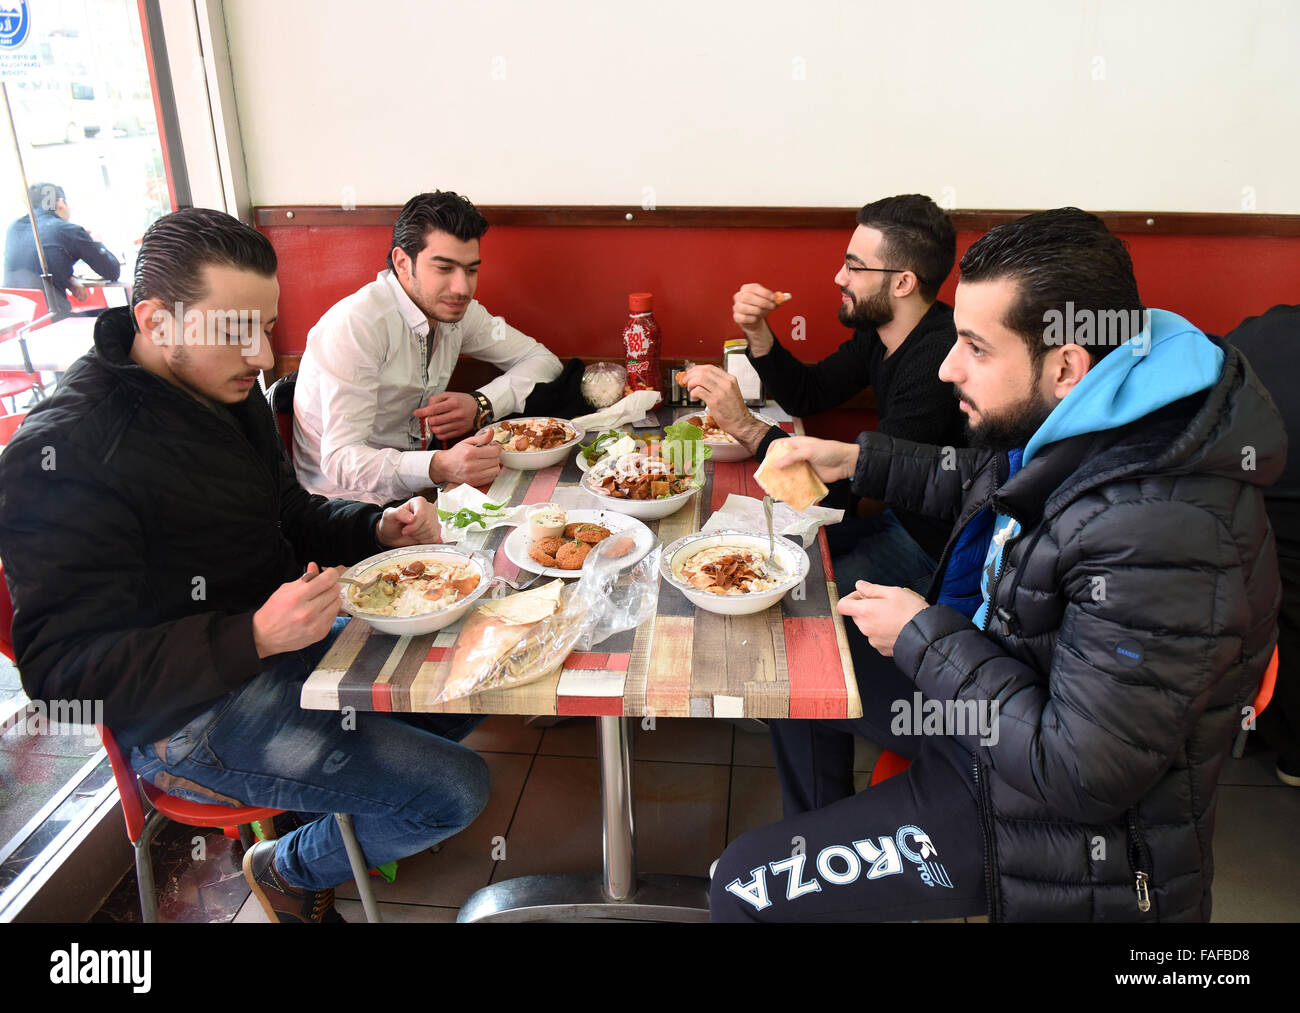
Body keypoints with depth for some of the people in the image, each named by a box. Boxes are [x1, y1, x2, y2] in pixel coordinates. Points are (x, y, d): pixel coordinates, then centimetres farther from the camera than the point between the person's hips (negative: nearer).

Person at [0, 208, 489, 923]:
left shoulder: (227, 390, 3)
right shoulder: (62, 454, -24)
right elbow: (63, 669, -25)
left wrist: (379, 528, -6)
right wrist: (255, 636, -36)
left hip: (277, 642, 9)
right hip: (186, 716, -8)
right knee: (456, 791, -13)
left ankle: (329, 809, 28)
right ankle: (292, 870, 16)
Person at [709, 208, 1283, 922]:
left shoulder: (1159, 535, -36)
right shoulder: (1046, 426, -6)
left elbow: (1079, 774, -31)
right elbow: (973, 484, 18)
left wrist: (923, 637, -23)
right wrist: (857, 460, 8)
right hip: (987, 688, 9)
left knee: (745, 887, -12)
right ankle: (821, 842, 43)